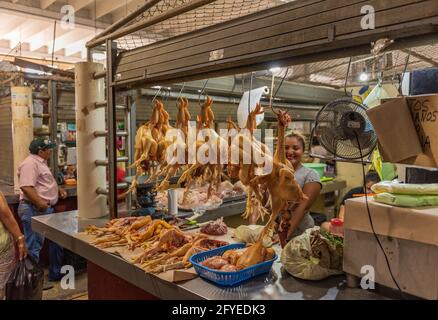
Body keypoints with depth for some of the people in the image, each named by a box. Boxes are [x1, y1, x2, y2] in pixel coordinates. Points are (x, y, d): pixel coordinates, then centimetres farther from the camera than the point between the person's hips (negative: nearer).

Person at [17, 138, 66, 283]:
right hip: (34, 210, -11)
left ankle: (56, 273, 30)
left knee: (56, 241, 17)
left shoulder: (40, 162, 18)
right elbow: (26, 187, -27)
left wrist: (59, 190, 15)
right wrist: (40, 203, -29)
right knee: (34, 247, -2)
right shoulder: (30, 163, -16)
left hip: (46, 209, 11)